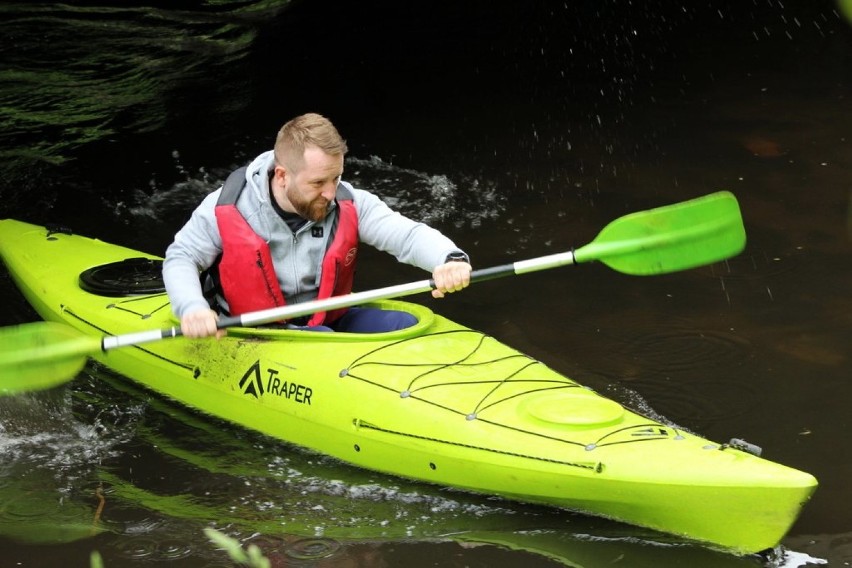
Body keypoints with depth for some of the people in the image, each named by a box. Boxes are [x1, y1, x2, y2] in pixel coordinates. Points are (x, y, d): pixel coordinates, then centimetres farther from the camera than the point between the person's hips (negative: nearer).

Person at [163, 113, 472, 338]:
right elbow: (180, 258, -4)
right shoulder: (228, 208, -13)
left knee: (407, 325, -16)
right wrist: (192, 308, -27)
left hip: (328, 320, 4)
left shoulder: (348, 204, -7)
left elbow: (407, 234, -14)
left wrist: (449, 259, -38)